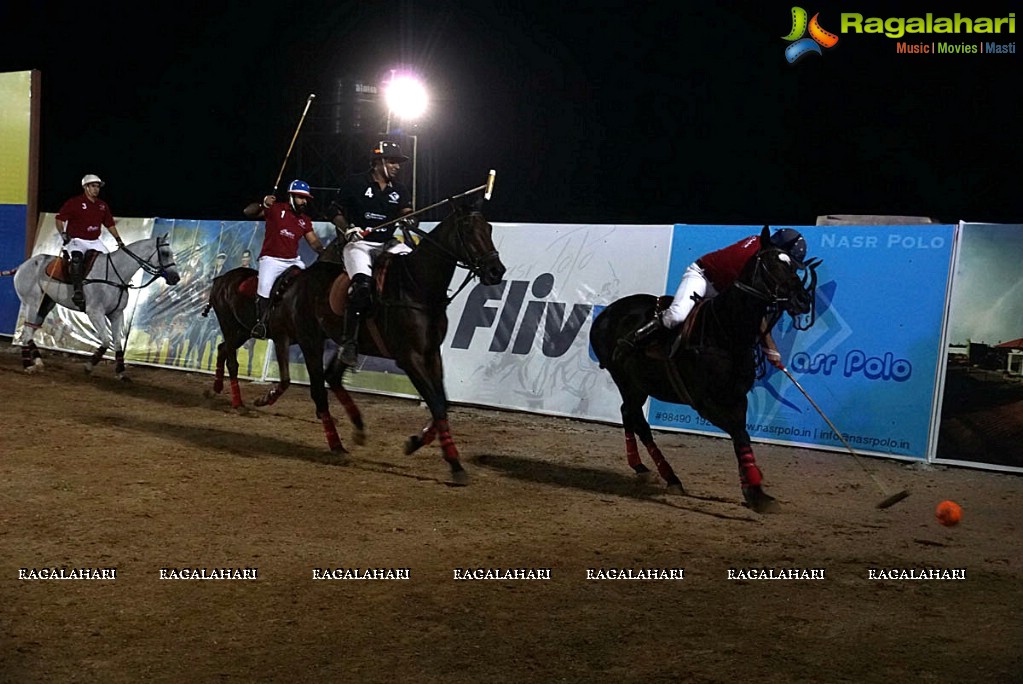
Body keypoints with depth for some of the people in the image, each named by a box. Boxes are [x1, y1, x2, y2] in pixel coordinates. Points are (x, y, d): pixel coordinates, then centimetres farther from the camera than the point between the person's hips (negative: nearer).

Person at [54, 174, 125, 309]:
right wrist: (62, 233, -18)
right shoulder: (74, 203, -3)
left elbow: (110, 224, 21)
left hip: (95, 241, 6)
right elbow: (60, 219, -3)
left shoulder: (103, 205, 13)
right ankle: (78, 292, -40)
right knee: (77, 257, -34)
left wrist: (118, 239, 12)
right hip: (76, 240, -6)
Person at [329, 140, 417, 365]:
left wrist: (408, 221, -19)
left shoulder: (399, 190, 15)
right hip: (358, 243, -5)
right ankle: (349, 341, -23)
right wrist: (348, 228, -14)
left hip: (387, 244, 5)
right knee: (362, 283, -29)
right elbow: (336, 213, 5)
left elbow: (406, 212, 5)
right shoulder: (355, 183, 2)